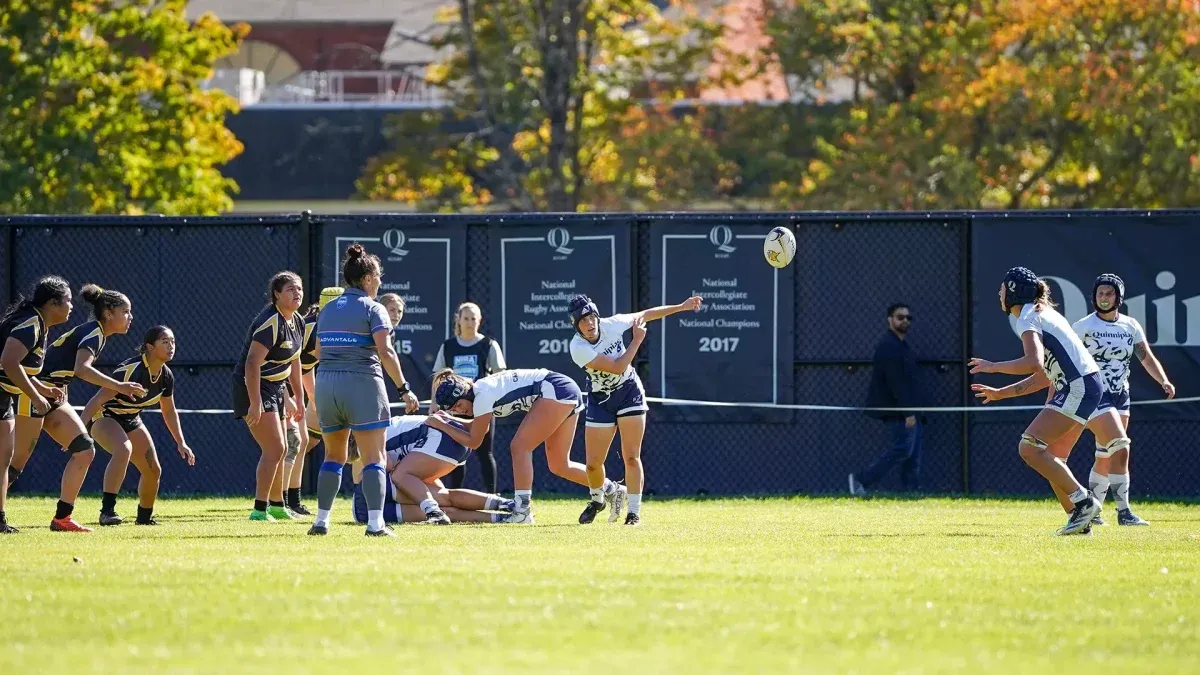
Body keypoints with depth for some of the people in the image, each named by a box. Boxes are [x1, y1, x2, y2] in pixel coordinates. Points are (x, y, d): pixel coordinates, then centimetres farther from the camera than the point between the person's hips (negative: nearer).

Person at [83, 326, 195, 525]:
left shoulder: (166, 376, -5)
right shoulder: (131, 370, -30)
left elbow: (169, 411, 13)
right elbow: (97, 400, -32)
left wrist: (181, 442, 10)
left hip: (131, 420, 8)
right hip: (104, 417, -8)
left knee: (153, 470, 5)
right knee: (124, 449, -37)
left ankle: (144, 517, 30)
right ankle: (107, 511, -39)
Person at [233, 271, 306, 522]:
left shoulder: (297, 322, 7)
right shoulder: (271, 322, -23)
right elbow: (252, 363, -28)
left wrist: (299, 398, 21)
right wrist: (255, 404, -32)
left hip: (275, 388, 10)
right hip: (254, 388, -10)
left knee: (279, 449, 20)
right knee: (274, 449, -16)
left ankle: (277, 505, 38)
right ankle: (259, 510, -15)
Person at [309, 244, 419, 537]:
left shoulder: (327, 310, 13)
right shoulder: (372, 308, -5)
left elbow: (318, 352, 15)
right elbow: (385, 352, -14)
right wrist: (404, 389, -11)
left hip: (326, 383, 6)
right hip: (362, 384, -6)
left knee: (333, 456, 16)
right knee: (374, 458, -3)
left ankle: (321, 521, 12)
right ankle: (375, 523, -14)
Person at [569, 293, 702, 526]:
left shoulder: (611, 324, -16)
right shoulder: (578, 347, -25)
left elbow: (645, 315, 1)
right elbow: (617, 367, -29)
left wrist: (682, 307, 3)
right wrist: (637, 340, -22)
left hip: (629, 393, 1)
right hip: (600, 400, -1)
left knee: (631, 457, -8)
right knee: (593, 464, 0)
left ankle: (634, 512, 0)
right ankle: (598, 498, 31)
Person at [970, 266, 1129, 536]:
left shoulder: (1028, 317, -6)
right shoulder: (1041, 313, 23)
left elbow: (1034, 363, -24)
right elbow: (1043, 375, 25)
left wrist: (993, 367, -11)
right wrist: (1001, 393, 27)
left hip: (1079, 387, -10)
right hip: (1078, 385, 10)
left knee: (1030, 447, -16)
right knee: (1040, 452, 11)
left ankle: (1083, 501, -15)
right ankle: (1079, 515, 9)